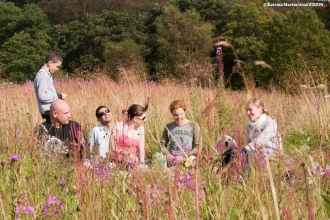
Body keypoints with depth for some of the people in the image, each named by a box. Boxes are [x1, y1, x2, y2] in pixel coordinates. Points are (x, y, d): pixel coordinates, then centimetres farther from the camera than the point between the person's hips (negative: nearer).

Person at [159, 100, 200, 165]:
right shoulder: (168, 127, 14)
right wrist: (168, 155, -6)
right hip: (172, 161, 3)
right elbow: (162, 145, 15)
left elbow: (198, 147, -3)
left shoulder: (194, 126, 3)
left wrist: (185, 157, -16)